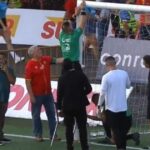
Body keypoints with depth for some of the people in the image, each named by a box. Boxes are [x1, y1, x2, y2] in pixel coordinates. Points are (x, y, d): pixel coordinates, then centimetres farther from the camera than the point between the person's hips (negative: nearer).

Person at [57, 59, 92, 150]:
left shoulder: (62, 78, -5)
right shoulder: (80, 74, -5)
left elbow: (60, 93, -4)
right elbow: (89, 88, -7)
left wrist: (59, 107, 5)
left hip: (68, 106, 0)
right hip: (80, 105, 0)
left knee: (69, 128, 8)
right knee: (82, 128, 6)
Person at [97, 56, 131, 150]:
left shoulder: (106, 77, -15)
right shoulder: (124, 74, -3)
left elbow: (103, 93, -13)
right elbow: (128, 85, 14)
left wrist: (99, 106, -2)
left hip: (111, 107, -4)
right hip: (123, 107, 4)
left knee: (115, 130, 2)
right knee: (123, 129, 14)